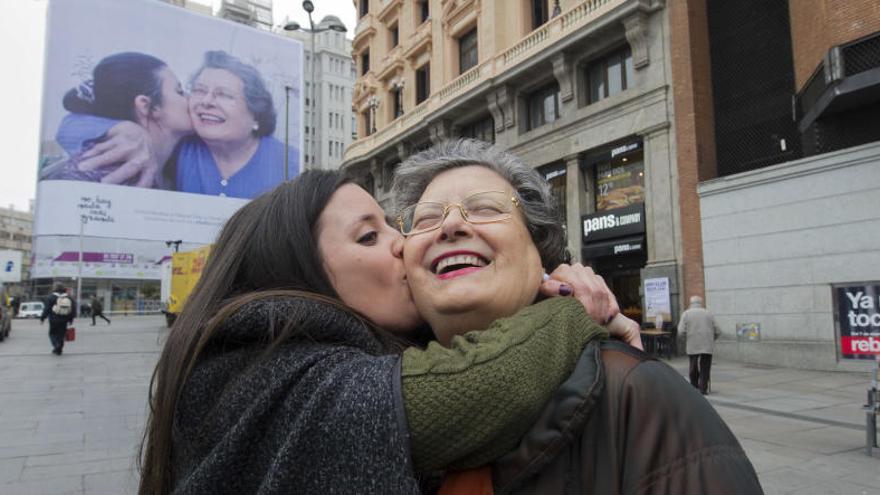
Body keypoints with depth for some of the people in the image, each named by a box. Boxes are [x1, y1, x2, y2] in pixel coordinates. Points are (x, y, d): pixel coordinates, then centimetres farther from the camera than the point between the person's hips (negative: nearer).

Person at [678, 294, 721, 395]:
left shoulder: (686, 314, 1)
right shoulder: (708, 314, 7)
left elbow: (681, 331, -8)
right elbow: (718, 332, 6)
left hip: (692, 346, -1)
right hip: (707, 346, 1)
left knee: (694, 367, 13)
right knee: (705, 368, 6)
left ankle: (694, 387, 20)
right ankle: (703, 389, 4)